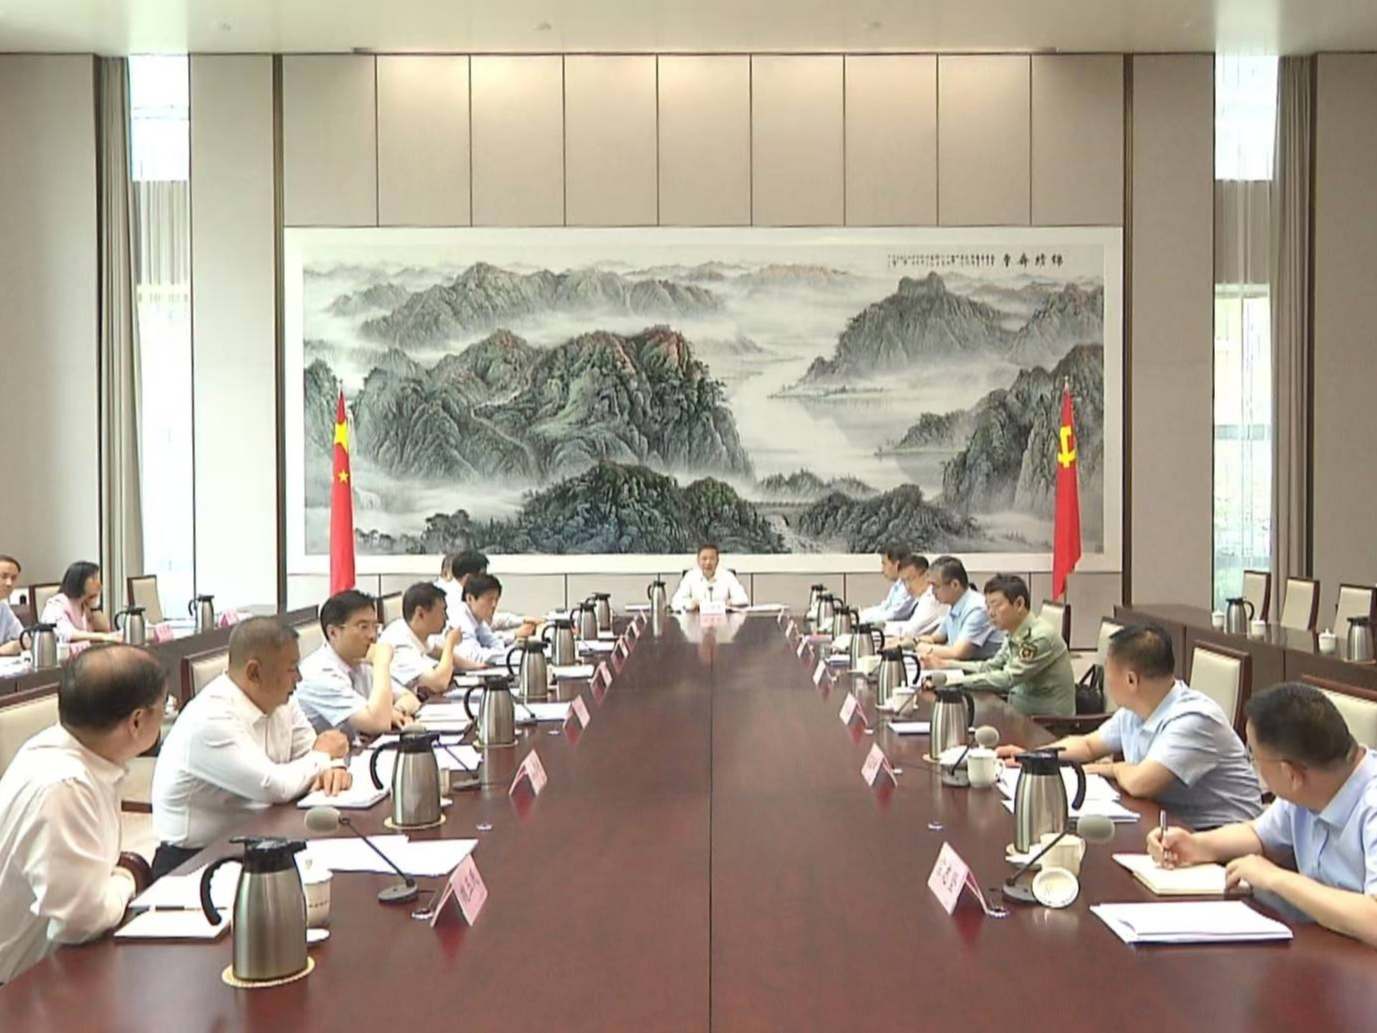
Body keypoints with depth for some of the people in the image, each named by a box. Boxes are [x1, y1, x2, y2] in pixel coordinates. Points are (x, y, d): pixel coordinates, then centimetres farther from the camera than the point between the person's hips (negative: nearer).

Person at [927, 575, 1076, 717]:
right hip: (1023, 710, 7)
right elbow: (991, 667, 10)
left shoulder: (1040, 637, -22)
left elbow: (1007, 678, -26)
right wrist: (945, 665, -2)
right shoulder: (1014, 634, 3)